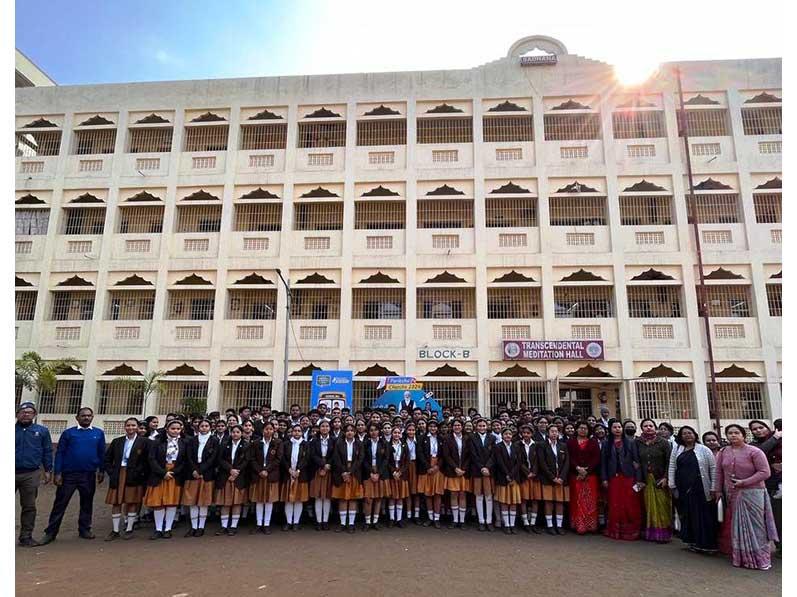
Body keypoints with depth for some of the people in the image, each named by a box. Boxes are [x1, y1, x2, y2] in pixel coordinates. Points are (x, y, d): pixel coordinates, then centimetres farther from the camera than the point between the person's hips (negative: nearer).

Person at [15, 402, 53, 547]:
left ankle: (26, 536, 14)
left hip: (31, 475, 1)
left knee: (29, 507, 6)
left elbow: (47, 452, 9)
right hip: (12, 473, 0)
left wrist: (48, 470, 5)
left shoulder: (42, 431, 7)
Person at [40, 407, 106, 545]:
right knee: (60, 503, 2)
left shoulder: (99, 433, 5)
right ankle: (50, 532, 11)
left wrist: (101, 471, 5)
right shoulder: (68, 433, 2)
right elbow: (59, 453, -1)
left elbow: (101, 454, 8)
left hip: (89, 475, 1)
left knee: (87, 503, 9)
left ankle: (84, 529, 21)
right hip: (69, 474, -1)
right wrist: (57, 473, -8)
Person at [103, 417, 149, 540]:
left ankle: (129, 530, 16)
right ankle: (115, 531, 18)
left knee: (132, 502, 4)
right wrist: (111, 472, 0)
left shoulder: (144, 442, -2)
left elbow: (148, 461, -2)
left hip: (134, 477, -3)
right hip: (118, 476, 3)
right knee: (116, 503, 6)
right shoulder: (117, 442, 8)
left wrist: (140, 473, -7)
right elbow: (107, 459, 11)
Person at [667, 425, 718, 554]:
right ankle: (692, 542, 21)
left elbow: (713, 468, -1)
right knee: (688, 516, 10)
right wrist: (672, 486, 2)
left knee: (704, 516, 0)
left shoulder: (704, 450, 0)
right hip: (683, 490, 3)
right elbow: (671, 468, 8)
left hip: (701, 489, -3)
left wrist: (713, 488, -6)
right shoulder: (676, 450, 8)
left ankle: (706, 543, 11)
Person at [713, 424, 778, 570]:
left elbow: (765, 472, -13)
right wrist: (718, 490, 8)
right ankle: (740, 558, 20)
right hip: (731, 496, 4)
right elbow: (719, 473, 10)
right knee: (736, 527, 10)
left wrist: (744, 482, -18)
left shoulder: (754, 452, -9)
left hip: (751, 494, -4)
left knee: (753, 526, 0)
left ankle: (759, 558, 12)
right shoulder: (723, 452, 5)